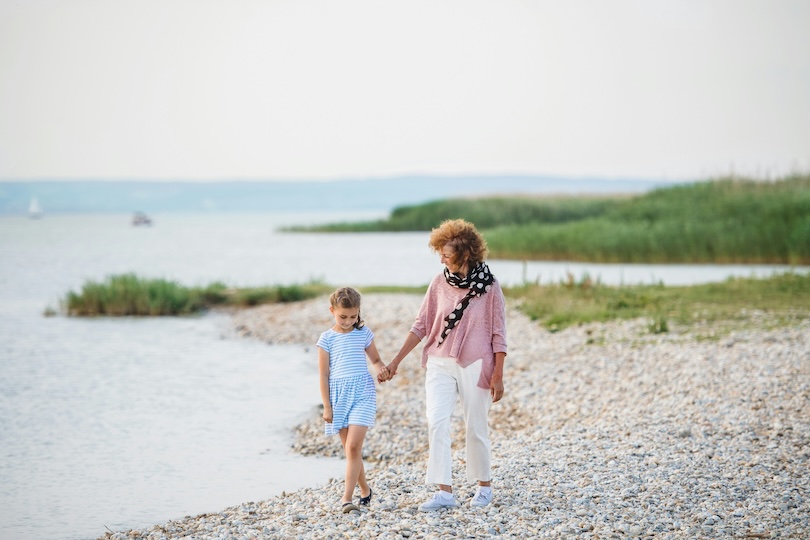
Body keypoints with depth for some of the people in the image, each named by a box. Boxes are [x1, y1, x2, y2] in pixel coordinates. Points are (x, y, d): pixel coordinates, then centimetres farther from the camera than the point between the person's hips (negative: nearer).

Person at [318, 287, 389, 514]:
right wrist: (327, 406, 0)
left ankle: (347, 497, -16)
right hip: (339, 395, 1)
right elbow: (323, 374, 3)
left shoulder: (364, 333, 5)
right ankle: (365, 490, 25)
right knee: (349, 449, 7)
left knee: (353, 446, -14)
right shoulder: (327, 338, 2)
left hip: (363, 392, -1)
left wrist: (381, 370, -9)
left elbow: (376, 359, 16)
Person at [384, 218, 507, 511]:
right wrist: (396, 361, 5)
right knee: (436, 423, -11)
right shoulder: (440, 283, 2)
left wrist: (498, 375, -7)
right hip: (439, 363, 3)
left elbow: (498, 333, -4)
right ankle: (445, 492, -10)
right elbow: (421, 325, 8)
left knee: (475, 427, 5)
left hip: (474, 366, -3)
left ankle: (484, 486, 25)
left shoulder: (489, 286, -6)